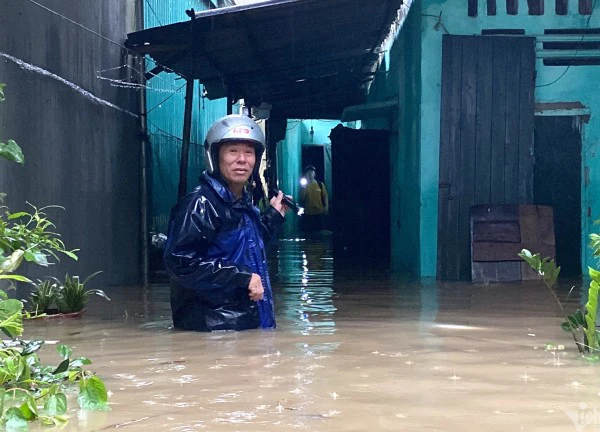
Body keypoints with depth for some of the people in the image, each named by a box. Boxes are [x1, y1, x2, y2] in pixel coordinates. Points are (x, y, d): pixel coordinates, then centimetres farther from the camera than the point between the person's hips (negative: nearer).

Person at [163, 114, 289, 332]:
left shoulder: (245, 204, 15)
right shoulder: (200, 204, -14)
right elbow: (181, 262, -24)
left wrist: (274, 216, 25)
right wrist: (242, 277, -22)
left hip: (249, 324, 9)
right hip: (210, 330, -9)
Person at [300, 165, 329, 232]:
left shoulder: (320, 184, 4)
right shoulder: (304, 186, 4)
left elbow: (325, 196, 4)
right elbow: (301, 199, -2)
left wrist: (326, 207, -8)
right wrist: (303, 188, -10)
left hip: (319, 212, 0)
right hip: (308, 213, 0)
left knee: (319, 230, 5)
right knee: (308, 231, 2)